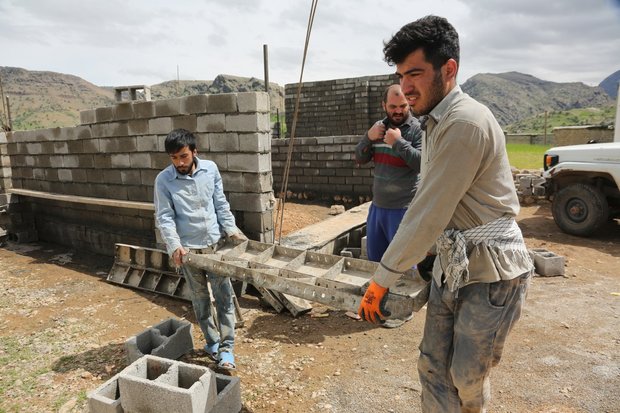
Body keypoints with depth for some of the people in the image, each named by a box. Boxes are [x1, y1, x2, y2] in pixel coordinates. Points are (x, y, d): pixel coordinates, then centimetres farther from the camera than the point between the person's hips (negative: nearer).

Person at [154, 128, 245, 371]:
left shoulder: (210, 169, -2)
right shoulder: (164, 180, -9)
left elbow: (220, 204, 5)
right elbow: (164, 217, -10)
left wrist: (231, 230, 1)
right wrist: (174, 245, -23)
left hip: (215, 242, 2)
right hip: (188, 248, -1)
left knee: (224, 296, 1)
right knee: (200, 299, 11)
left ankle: (226, 347, 10)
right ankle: (212, 342, 28)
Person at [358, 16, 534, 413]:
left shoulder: (466, 122, -22)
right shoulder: (437, 123, 8)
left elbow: (429, 215, -23)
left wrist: (382, 281, -15)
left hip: (492, 272, -8)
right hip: (452, 266, 8)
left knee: (466, 377, 9)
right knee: (433, 367, 12)